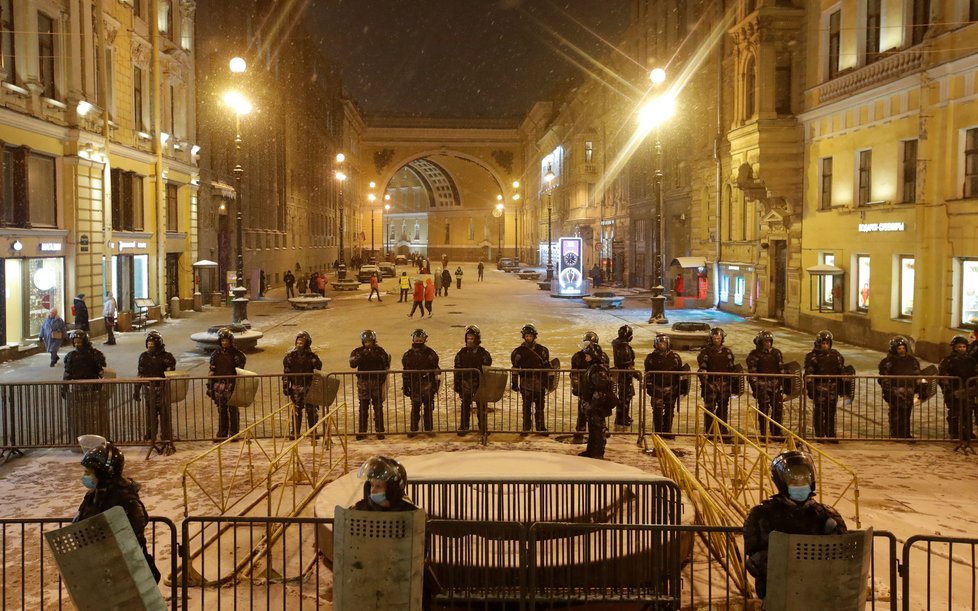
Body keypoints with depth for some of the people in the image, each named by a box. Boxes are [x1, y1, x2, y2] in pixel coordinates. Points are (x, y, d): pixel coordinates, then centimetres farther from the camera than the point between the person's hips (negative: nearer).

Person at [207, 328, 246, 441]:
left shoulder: (236, 354, -2)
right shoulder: (216, 354, 8)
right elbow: (212, 372, 11)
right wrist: (210, 387, 8)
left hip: (232, 386, -3)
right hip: (219, 386, 3)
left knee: (233, 410, 1)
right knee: (221, 411, 9)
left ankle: (234, 433, 9)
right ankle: (222, 433, 16)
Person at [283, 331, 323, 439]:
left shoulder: (311, 355, 1)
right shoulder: (290, 355, 2)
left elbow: (319, 366, -3)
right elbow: (286, 372, 3)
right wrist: (285, 386, 0)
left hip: (309, 387, 0)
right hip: (296, 387, 0)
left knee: (312, 410, 4)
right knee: (296, 411, 5)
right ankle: (294, 432, 13)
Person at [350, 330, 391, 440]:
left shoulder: (380, 351, 5)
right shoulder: (358, 352, 5)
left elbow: (386, 366, 3)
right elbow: (352, 364, -12)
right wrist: (361, 355, -25)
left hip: (377, 382, 0)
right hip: (363, 382, 0)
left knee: (378, 408, 2)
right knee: (363, 408, 3)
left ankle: (379, 431, 9)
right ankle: (361, 431, 9)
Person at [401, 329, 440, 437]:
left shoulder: (430, 353, 2)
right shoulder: (408, 355, 5)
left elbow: (436, 370, 5)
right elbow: (405, 372, 9)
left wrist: (436, 384, 1)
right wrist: (406, 386, 7)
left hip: (428, 384, 0)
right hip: (414, 385, 1)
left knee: (429, 408, 4)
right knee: (415, 408, 3)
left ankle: (429, 429, 13)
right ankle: (413, 429, 11)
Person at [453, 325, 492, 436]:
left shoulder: (483, 353, -3)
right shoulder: (462, 353, 3)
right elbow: (457, 370, 6)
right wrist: (457, 384, 3)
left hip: (480, 384, -2)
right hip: (465, 384, 2)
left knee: (481, 407, 6)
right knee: (465, 407, 8)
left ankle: (483, 427, 17)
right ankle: (463, 427, 18)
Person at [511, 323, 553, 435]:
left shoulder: (542, 350, 6)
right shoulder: (519, 351, 4)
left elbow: (546, 367, 9)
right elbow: (515, 368, 6)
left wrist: (548, 382, 6)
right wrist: (514, 383, 3)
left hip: (539, 383, 1)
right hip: (525, 383, -1)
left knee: (540, 407, 5)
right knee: (526, 407, 4)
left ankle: (541, 428, 13)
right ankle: (526, 429, 12)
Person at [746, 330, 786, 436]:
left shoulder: (776, 353, 11)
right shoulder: (755, 354, -2)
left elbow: (781, 369, 15)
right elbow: (752, 372, -5)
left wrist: (782, 385, 10)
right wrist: (755, 387, -11)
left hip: (775, 385, 4)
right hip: (762, 385, -4)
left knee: (778, 409, 4)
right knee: (763, 409, -2)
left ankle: (777, 432, 17)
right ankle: (763, 434, 6)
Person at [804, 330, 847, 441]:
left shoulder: (835, 355, 10)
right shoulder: (812, 357, -2)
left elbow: (841, 370, 16)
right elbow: (808, 374, -4)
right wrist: (810, 388, -10)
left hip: (833, 387, 4)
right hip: (819, 387, -3)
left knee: (831, 412, 7)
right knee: (819, 411, -1)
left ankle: (831, 434, 16)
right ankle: (819, 435, 7)